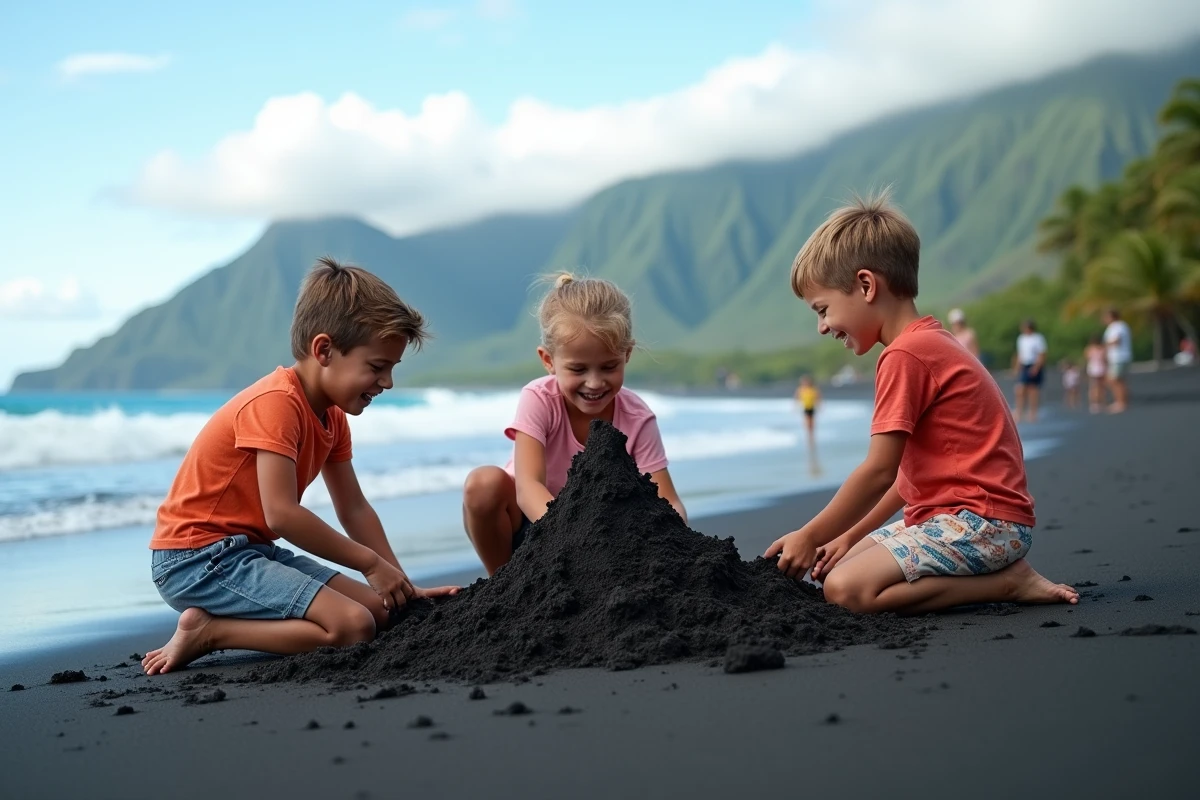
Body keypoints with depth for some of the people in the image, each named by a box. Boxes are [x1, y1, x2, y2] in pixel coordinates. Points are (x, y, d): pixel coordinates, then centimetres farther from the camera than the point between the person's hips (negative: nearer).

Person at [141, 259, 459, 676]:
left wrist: (401, 585, 6)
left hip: (251, 549, 10)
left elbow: (354, 508, 15)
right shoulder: (276, 403, -19)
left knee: (380, 609, 3)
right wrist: (371, 562, -17)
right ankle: (206, 631, -13)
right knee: (352, 625, -23)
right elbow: (281, 513, -26)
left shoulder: (332, 416, 11)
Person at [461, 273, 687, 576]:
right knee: (484, 483, -32)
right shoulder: (539, 400, -22)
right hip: (532, 525, -1)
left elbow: (667, 504, -20)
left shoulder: (637, 419, -17)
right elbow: (528, 488, -36)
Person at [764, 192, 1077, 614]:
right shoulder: (932, 344, 18)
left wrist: (810, 537, -6)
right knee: (844, 562, 10)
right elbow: (912, 470, 18)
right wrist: (851, 535, 15)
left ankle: (1008, 582, -11)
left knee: (845, 588, -23)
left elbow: (879, 471, -16)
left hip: (982, 521, -11)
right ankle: (997, 568, 6)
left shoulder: (904, 356, -15)